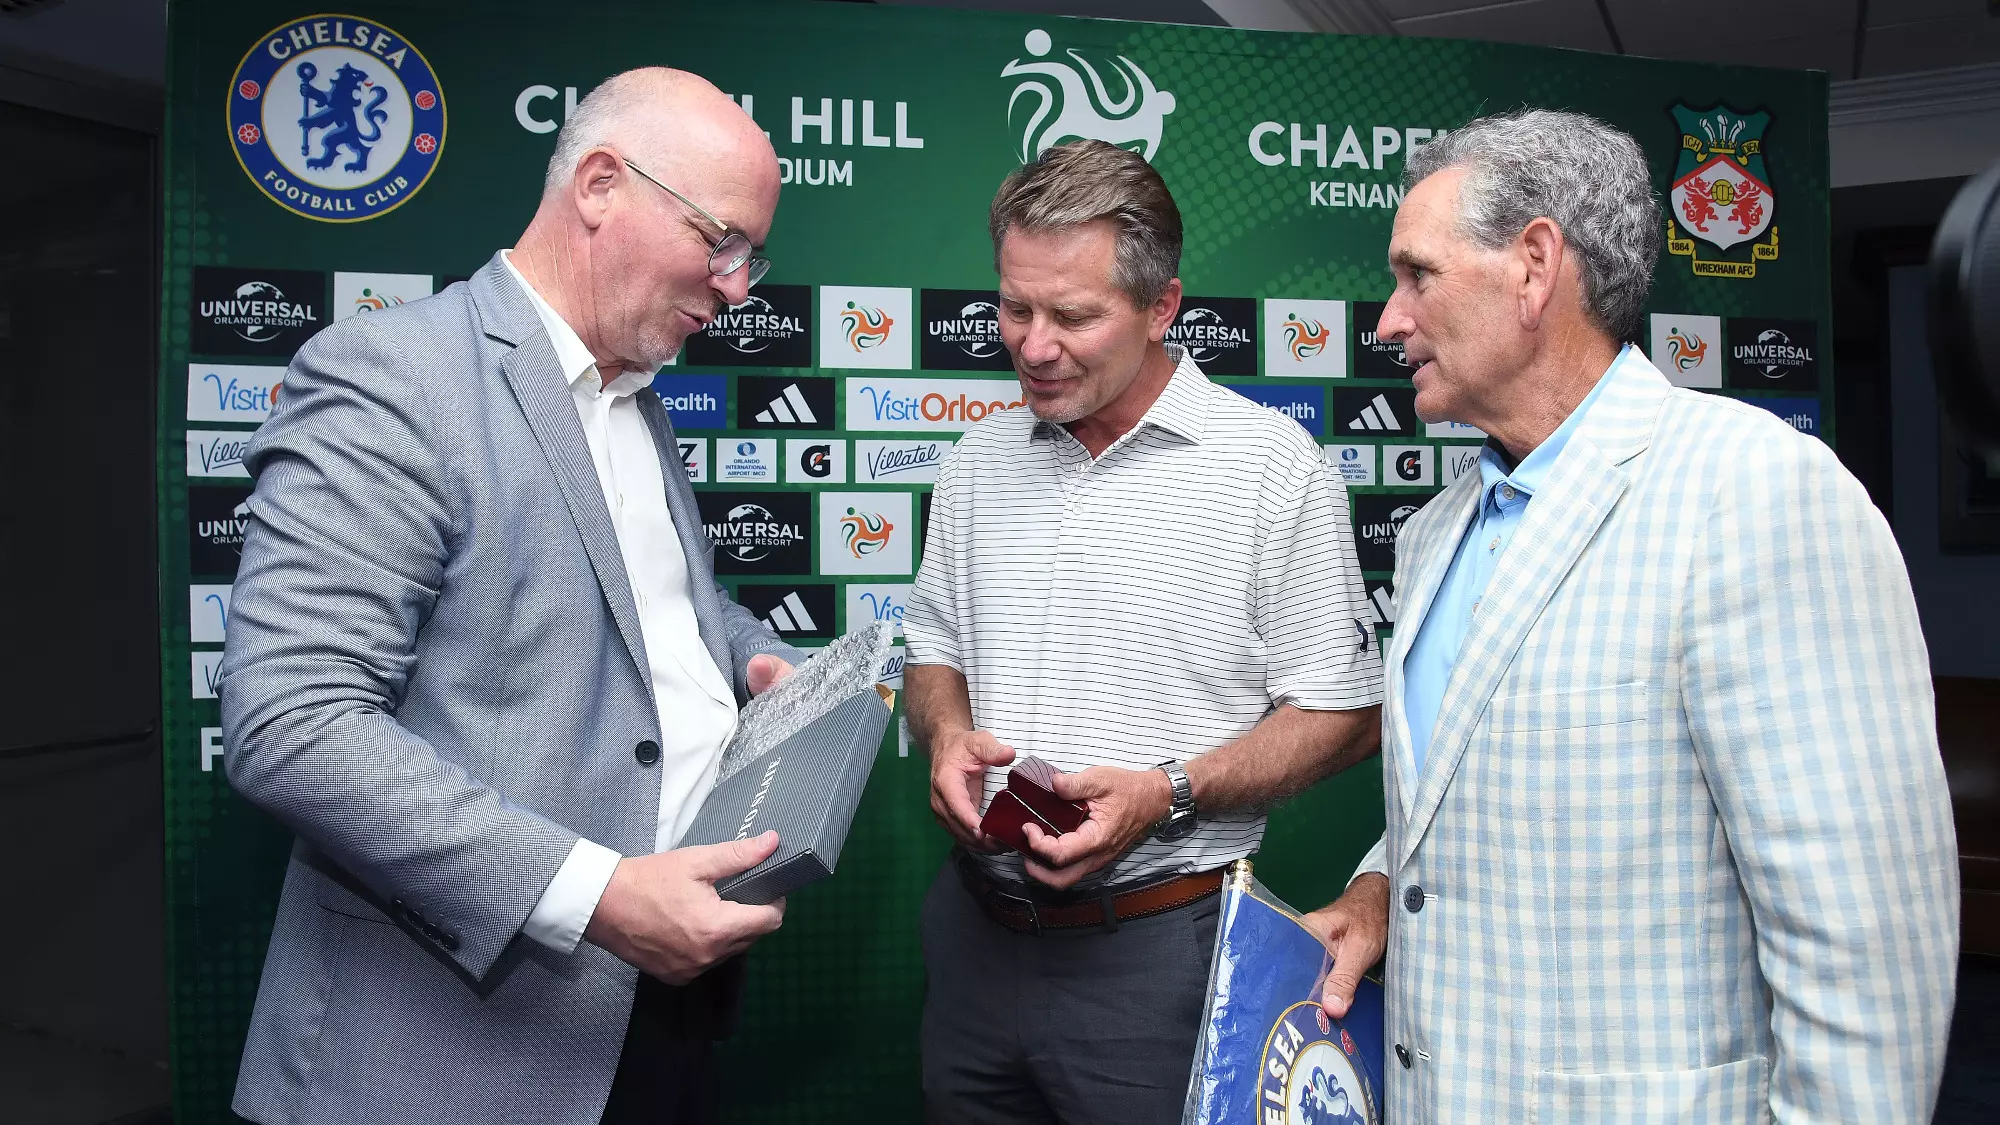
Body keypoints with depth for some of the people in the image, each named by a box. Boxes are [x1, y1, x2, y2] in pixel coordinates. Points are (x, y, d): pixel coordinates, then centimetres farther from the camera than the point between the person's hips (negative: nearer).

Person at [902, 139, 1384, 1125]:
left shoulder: (1271, 464, -9)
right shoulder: (979, 459, 6)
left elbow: (1341, 715, -7)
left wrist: (1167, 794, -20)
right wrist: (948, 736, -5)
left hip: (1152, 952, -4)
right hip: (975, 927, 5)